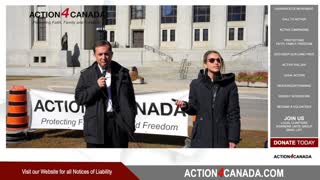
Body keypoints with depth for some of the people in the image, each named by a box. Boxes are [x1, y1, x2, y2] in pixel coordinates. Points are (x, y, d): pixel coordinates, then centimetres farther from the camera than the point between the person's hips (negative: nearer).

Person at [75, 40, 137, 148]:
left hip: (118, 123, 1)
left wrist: (131, 122, 3)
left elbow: (130, 98, 7)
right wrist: (96, 86, -16)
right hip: (96, 124, -1)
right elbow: (79, 98, -3)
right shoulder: (87, 74, 3)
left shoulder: (122, 72, 5)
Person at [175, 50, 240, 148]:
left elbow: (234, 113, 0)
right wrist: (185, 106, -13)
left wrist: (233, 138, -4)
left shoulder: (229, 85, 0)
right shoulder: (196, 84, 3)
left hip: (221, 137, 0)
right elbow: (194, 109, 9)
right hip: (201, 137, 1)